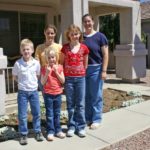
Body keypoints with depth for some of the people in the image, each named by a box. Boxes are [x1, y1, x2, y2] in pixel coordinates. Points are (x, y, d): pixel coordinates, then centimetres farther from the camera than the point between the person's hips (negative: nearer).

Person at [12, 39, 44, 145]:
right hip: (22, 92, -1)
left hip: (34, 91, 2)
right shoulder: (18, 63, -9)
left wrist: (33, 83, 0)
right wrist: (22, 83, -3)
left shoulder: (36, 63, -4)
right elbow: (15, 76, 3)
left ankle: (38, 132, 27)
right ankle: (23, 134, 18)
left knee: (37, 113, 11)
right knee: (22, 115, 4)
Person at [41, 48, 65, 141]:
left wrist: (56, 71, -14)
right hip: (48, 94, -2)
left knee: (57, 113, 12)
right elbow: (42, 82, -8)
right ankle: (50, 132, 12)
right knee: (49, 114, 4)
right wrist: (47, 73, -19)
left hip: (58, 94, 2)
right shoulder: (45, 68, -4)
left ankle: (58, 130, 23)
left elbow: (63, 81, -5)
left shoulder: (59, 67, 0)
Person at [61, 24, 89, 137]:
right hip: (68, 78, 0)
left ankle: (81, 127, 16)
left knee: (80, 104, 6)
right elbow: (62, 63, 7)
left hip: (80, 78, 0)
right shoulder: (65, 48, 2)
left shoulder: (84, 48, 2)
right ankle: (71, 126, 20)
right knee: (70, 104, 8)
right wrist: (62, 76, 1)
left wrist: (83, 73, 6)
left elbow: (85, 64, 9)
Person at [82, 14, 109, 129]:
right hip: (82, 69, 4)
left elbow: (105, 54, -5)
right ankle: (87, 118, 23)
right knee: (85, 95, 10)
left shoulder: (100, 36, -2)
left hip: (95, 69, -4)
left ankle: (96, 120, 14)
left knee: (96, 95, 2)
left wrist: (104, 70, -11)